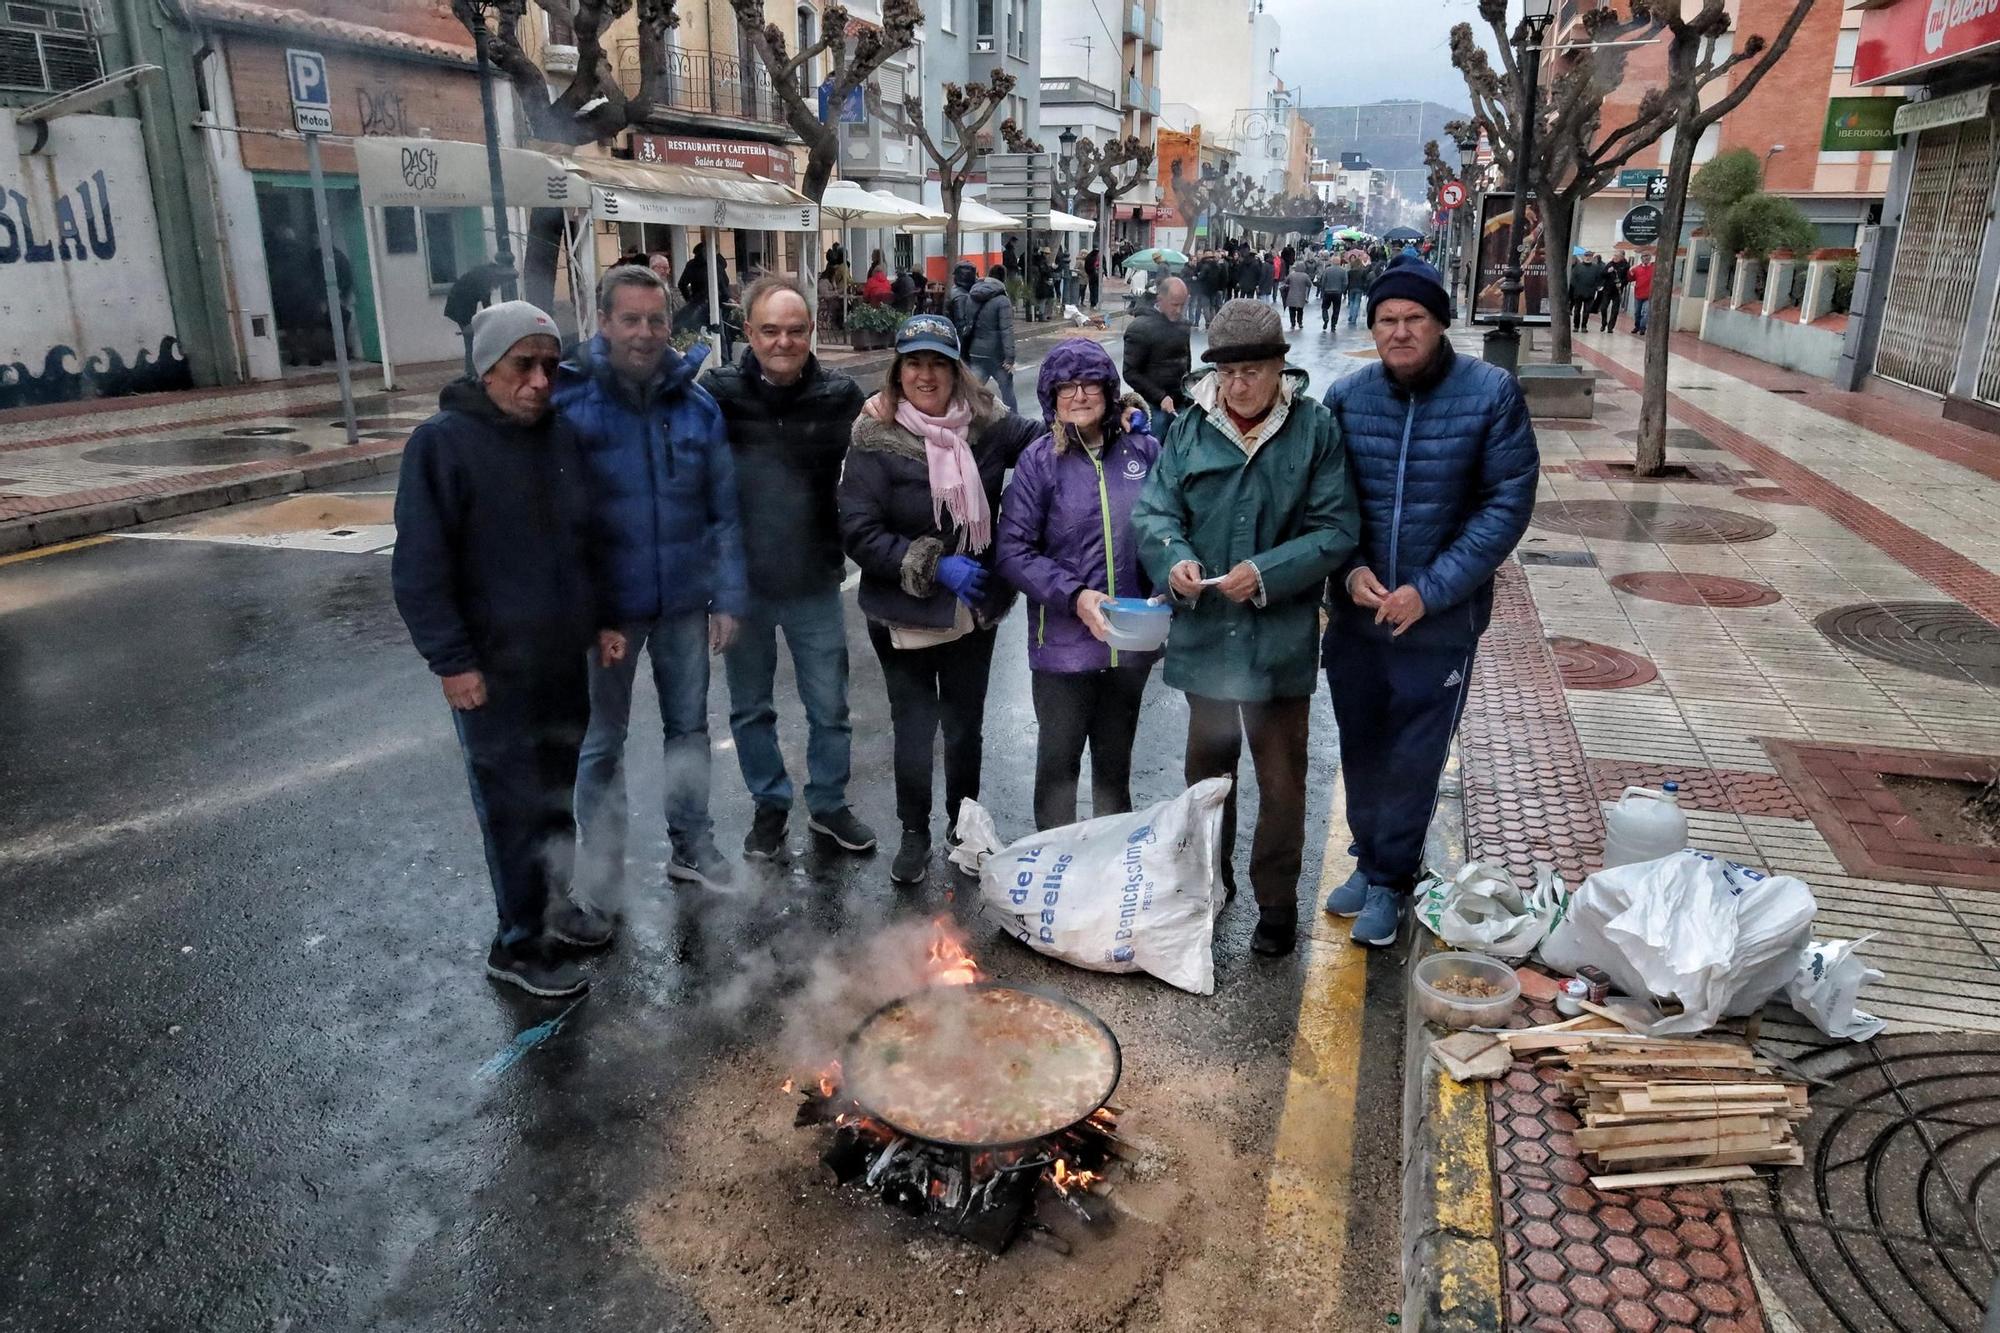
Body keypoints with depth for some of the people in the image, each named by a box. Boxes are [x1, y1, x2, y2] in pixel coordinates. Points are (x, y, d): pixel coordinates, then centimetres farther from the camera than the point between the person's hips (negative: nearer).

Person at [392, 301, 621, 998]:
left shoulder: (560, 435, 7)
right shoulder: (442, 443, -13)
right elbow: (420, 566, -14)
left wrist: (601, 620, 13)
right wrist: (452, 659, -16)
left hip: (564, 660, 6)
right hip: (493, 670, -6)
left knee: (559, 791, 17)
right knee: (513, 807, 1)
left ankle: (556, 901, 36)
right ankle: (519, 943, 15)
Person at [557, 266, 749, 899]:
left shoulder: (697, 405, 0)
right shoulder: (568, 402, -9)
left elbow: (724, 509, 3)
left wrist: (729, 594, -1)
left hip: (685, 602, 3)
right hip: (605, 606, -2)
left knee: (689, 726, 15)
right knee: (602, 742, 9)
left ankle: (692, 846, 33)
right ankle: (600, 877, 23)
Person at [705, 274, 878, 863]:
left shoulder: (840, 396, -6)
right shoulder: (719, 394, -8)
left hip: (814, 580, 0)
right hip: (741, 579, 0)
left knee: (829, 707, 13)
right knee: (750, 706, 16)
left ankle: (828, 804, 34)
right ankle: (769, 804, 37)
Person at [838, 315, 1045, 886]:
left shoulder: (985, 424, -5)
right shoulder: (875, 440, -13)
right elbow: (858, 533, -17)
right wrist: (934, 565, -21)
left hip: (975, 611, 3)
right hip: (905, 617, -3)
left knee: (966, 726, 18)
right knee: (914, 730, 7)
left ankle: (963, 827, 40)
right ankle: (914, 834, 30)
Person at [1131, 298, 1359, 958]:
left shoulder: (1316, 429, -8)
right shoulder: (1191, 427, -2)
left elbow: (1335, 530, -9)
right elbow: (1154, 509, -3)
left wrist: (1266, 573, -22)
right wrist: (1173, 558, -24)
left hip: (1280, 638, -2)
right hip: (1204, 632, 3)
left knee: (1280, 778, 8)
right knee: (1207, 764, 20)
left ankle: (1277, 903, 26)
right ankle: (1208, 880, 41)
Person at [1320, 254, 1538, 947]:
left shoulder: (1491, 393, -11)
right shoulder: (1346, 396, -4)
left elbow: (1509, 503, -10)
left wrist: (1431, 589, -17)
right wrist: (1350, 569, -13)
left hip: (1441, 621, -3)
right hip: (1354, 614, 3)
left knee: (1413, 759, 8)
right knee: (1360, 751, 16)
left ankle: (1391, 883, 28)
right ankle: (1369, 860, 39)